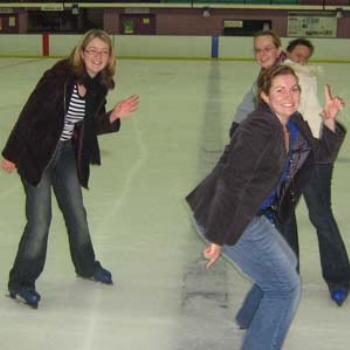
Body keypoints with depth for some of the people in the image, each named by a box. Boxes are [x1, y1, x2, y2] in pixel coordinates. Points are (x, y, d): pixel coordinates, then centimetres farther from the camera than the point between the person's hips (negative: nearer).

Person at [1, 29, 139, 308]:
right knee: (40, 220, -6)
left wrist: (114, 116, -12)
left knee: (76, 213, 18)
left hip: (66, 153, 7)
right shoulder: (59, 77, -23)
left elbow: (90, 127, 5)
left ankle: (87, 266, 40)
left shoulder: (99, 87, -3)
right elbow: (30, 114, -20)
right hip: (36, 153, -7)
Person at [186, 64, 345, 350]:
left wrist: (330, 122, -2)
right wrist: (218, 239, -26)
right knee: (286, 287, -3)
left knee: (285, 264, 30)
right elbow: (231, 183, -27)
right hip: (231, 216, -10)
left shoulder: (294, 124, 3)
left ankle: (250, 319, 53)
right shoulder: (261, 128, -25)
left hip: (256, 214, 10)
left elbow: (323, 153, 17)